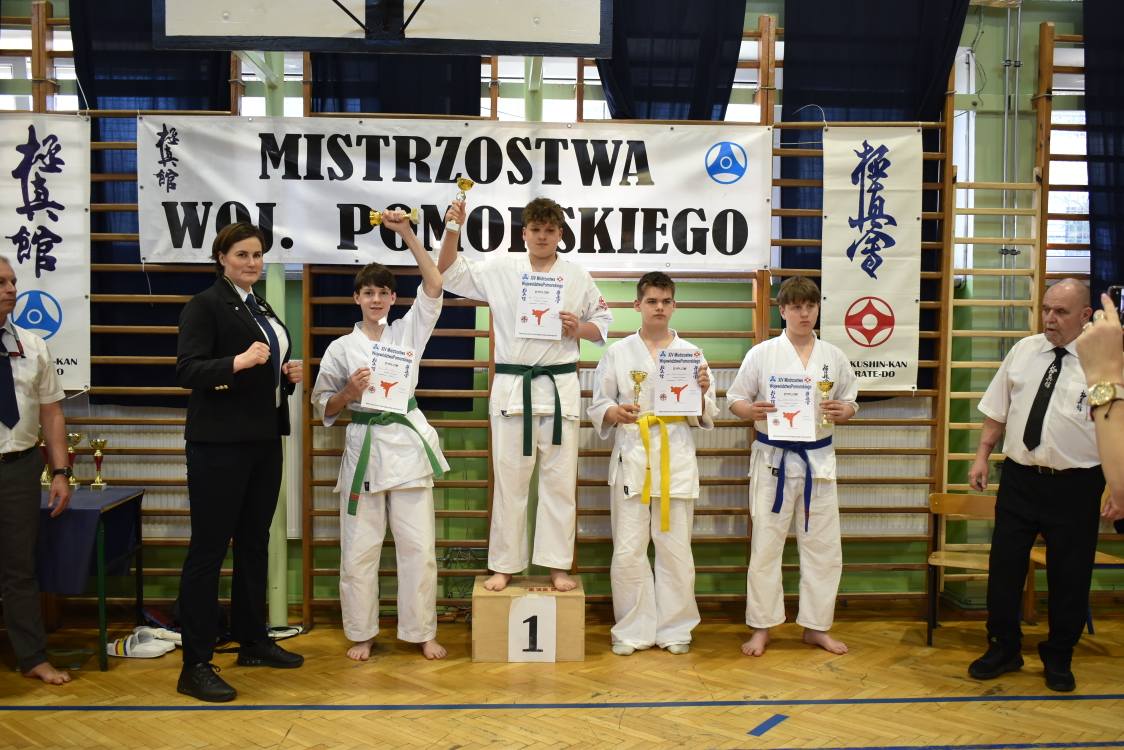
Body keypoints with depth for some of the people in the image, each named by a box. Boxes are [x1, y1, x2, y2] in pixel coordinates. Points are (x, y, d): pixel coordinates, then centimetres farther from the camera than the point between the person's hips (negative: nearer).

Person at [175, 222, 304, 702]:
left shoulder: (262, 308, 17)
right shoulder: (204, 305, -6)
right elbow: (187, 371, -17)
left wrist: (288, 375, 4)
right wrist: (238, 362, -30)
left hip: (263, 440, 8)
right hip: (219, 443, -8)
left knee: (255, 542, 15)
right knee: (208, 549, -4)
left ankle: (253, 641, 28)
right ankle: (195, 666, 3)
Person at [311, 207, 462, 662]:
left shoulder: (408, 332, 6)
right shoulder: (341, 348, 4)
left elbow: (433, 286, -6)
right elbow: (324, 407, 7)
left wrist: (406, 233, -12)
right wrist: (350, 392, -14)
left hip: (408, 444, 1)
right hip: (364, 446, 0)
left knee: (417, 546, 4)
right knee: (359, 548, 5)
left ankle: (423, 632, 18)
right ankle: (362, 634, 22)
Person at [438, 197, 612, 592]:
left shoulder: (577, 276, 6)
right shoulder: (500, 269, 5)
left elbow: (602, 322, 12)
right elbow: (449, 272, 4)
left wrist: (578, 328, -9)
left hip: (559, 385, 0)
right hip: (511, 385, 0)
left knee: (560, 479, 5)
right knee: (509, 478, 5)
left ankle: (557, 565, 16)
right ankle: (503, 566, 16)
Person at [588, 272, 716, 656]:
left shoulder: (691, 353, 7)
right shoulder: (618, 353, 6)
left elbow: (705, 417, 9)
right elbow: (597, 407, 6)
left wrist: (702, 394, -12)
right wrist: (615, 413, -16)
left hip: (676, 459, 1)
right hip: (632, 457, 0)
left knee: (675, 548, 5)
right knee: (628, 550, 1)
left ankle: (674, 628, 21)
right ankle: (633, 630, 17)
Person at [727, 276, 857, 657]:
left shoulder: (834, 357, 6)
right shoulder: (762, 354, -2)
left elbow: (850, 403, 13)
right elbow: (735, 399, 1)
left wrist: (842, 411, -11)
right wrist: (751, 411, -21)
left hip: (818, 458, 3)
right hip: (774, 458, -2)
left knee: (823, 546, 8)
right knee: (766, 545, 3)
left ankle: (817, 626, 24)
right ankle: (761, 627, 17)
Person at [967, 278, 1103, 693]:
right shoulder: (1023, 351, 4)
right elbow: (997, 410, 11)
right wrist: (982, 454, 6)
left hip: (1074, 485, -3)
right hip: (1019, 478, 3)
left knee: (1069, 576, 10)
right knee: (1004, 567, 10)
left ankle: (1058, 659, 30)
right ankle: (1003, 649, 28)